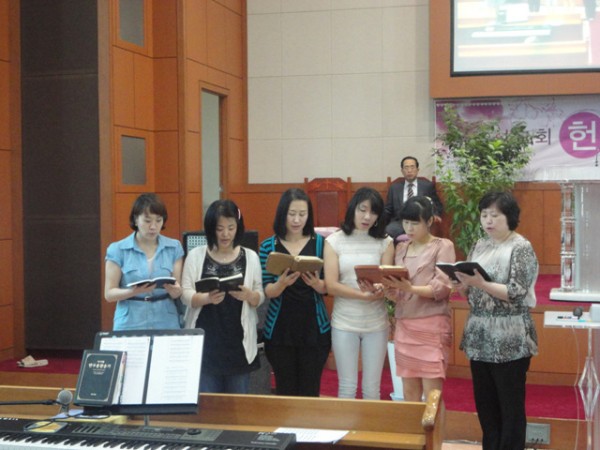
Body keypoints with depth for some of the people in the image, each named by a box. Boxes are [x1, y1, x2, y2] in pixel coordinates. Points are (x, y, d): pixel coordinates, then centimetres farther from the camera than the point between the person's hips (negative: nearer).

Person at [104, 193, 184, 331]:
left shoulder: (174, 248, 5)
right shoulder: (117, 250, -1)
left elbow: (177, 293, 3)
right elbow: (109, 293, -3)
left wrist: (174, 290, -20)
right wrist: (134, 291, -22)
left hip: (166, 324, 2)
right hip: (130, 325, -1)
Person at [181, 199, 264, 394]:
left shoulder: (250, 257, 5)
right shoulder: (195, 255, 2)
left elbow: (260, 297, 6)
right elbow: (186, 295, -2)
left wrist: (248, 295, -17)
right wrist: (207, 298, -22)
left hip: (238, 342, 1)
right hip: (205, 341, -1)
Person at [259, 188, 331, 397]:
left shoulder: (320, 242, 0)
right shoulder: (269, 245, -1)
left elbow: (328, 287, 2)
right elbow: (267, 291, -4)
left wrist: (316, 284, -20)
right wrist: (283, 283, -25)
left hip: (314, 327, 0)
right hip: (279, 328, 0)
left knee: (310, 390, 6)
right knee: (285, 390, 9)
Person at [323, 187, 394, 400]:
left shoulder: (384, 242, 2)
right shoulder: (334, 241, -2)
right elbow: (331, 286, -10)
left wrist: (377, 290, -29)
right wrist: (364, 295, -24)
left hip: (376, 323, 1)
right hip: (344, 323, -1)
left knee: (372, 389, 8)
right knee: (347, 387, 6)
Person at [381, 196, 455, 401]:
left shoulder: (443, 246, -1)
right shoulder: (401, 248, 14)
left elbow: (442, 287, -12)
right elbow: (397, 294, 12)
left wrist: (411, 288, -27)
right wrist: (389, 289, -11)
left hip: (432, 325, -5)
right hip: (404, 325, 5)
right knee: (409, 392, 6)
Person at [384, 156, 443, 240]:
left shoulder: (428, 186, 13)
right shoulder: (394, 187, 17)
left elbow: (438, 205, 16)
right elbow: (388, 210, 16)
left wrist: (435, 215, -7)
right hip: (399, 223, 1)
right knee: (389, 230, -33)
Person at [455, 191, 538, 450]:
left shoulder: (521, 248, -8)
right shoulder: (479, 246, 11)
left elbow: (516, 293, -16)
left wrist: (480, 283, -24)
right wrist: (463, 283, -8)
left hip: (509, 339, -6)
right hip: (479, 336, 6)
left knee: (510, 404, 3)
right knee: (484, 402, 12)